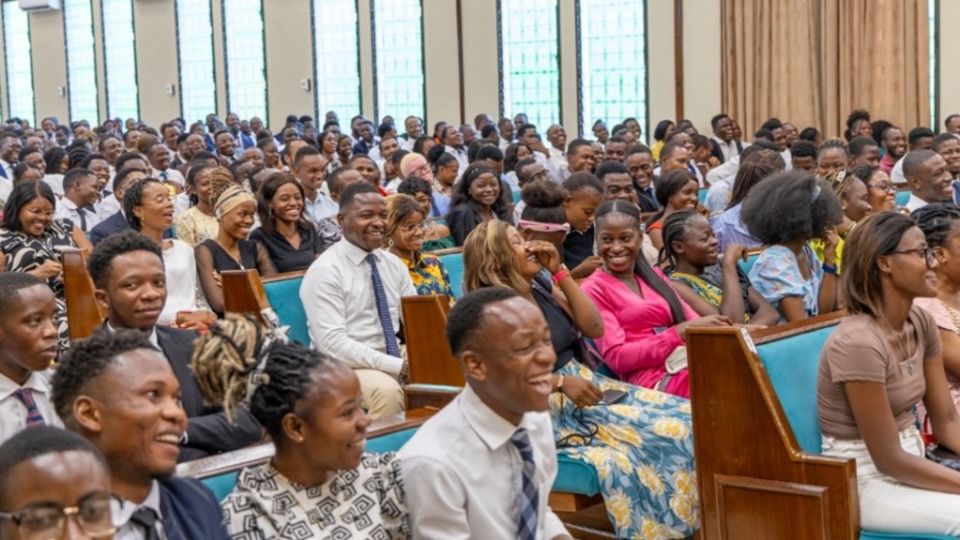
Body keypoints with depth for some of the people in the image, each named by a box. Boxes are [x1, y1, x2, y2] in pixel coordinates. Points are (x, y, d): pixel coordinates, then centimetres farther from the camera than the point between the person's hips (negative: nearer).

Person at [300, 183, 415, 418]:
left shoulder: (394, 264, 10)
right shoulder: (325, 271, -11)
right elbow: (332, 343, -19)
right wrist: (398, 366, -25)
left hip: (398, 362, 6)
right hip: (347, 367, -6)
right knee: (387, 390, -35)